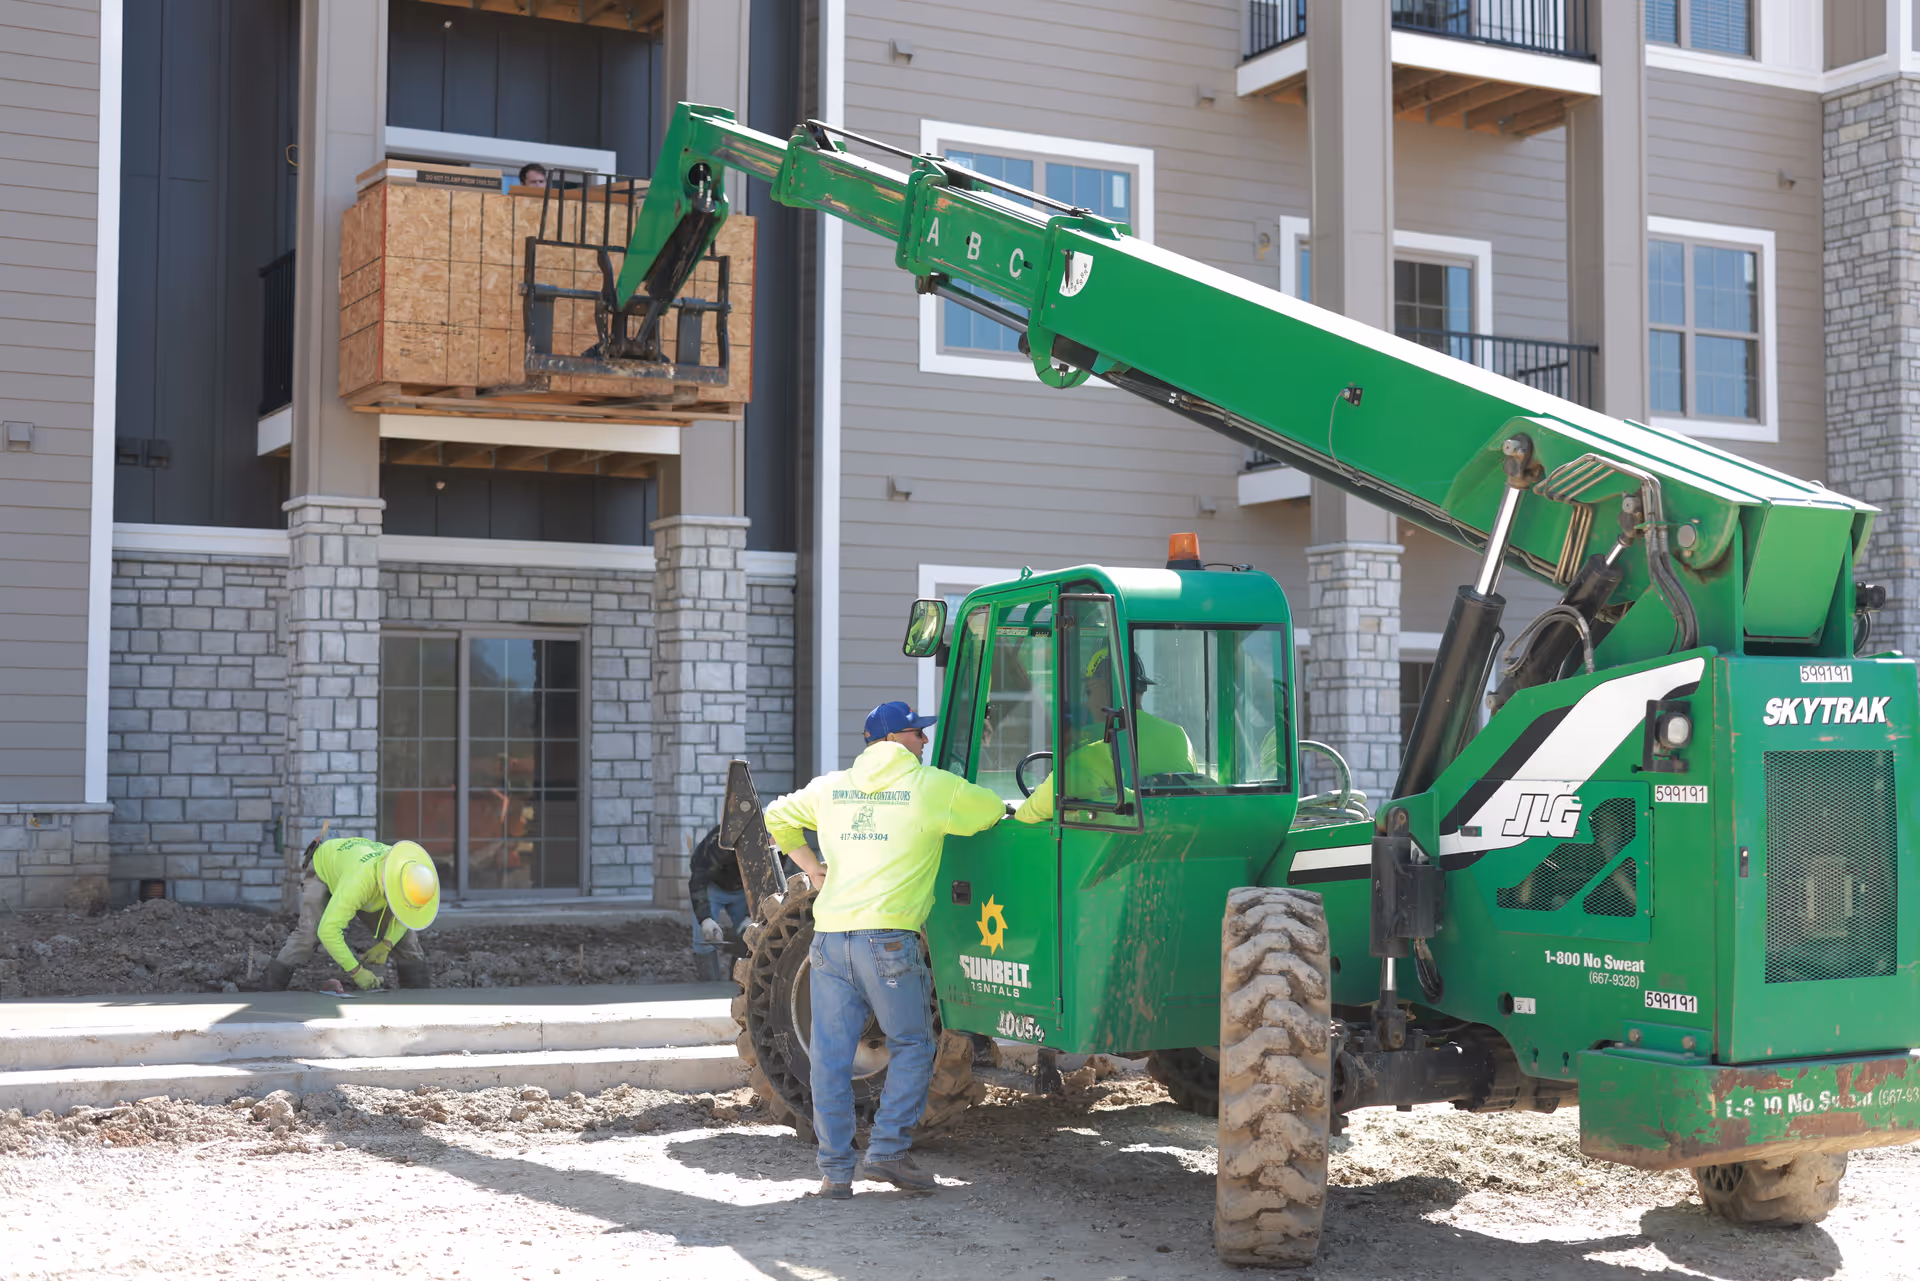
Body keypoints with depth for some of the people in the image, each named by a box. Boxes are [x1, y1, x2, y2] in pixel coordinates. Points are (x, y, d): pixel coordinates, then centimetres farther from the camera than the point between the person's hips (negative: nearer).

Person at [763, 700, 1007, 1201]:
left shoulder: (830, 787, 15)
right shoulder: (931, 786, 2)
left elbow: (778, 817, 29)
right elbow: (994, 812, 14)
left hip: (829, 935, 5)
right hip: (888, 938, -5)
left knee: (831, 1055, 7)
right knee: (911, 1046, 10)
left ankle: (835, 1169, 10)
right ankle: (887, 1150, 2)